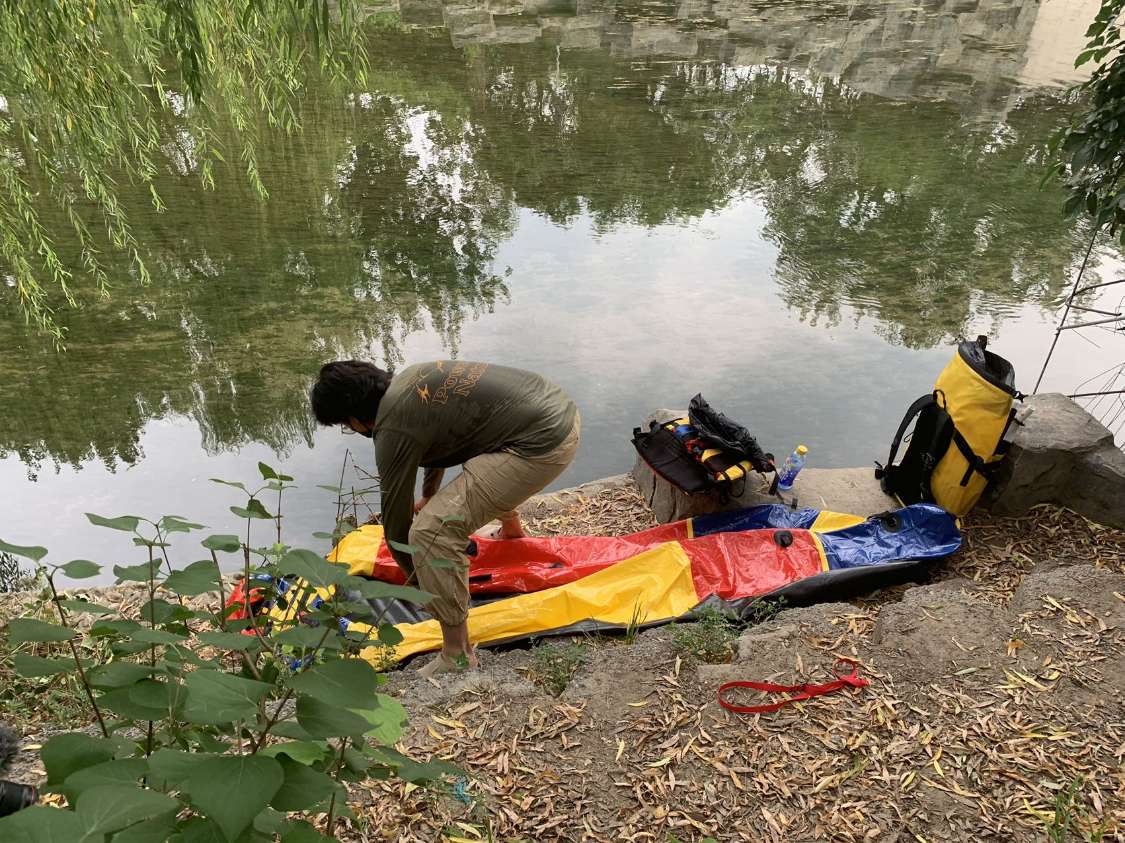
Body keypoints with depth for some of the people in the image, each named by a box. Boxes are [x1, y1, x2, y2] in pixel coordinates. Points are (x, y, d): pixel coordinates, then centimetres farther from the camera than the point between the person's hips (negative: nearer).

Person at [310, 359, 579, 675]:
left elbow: (395, 520, -1)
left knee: (433, 530, -13)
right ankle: (511, 528, 62)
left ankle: (457, 656, -3)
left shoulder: (394, 429, -11)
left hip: (542, 443, -10)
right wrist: (429, 495, 47)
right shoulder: (408, 378, 15)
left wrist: (417, 578, 17)